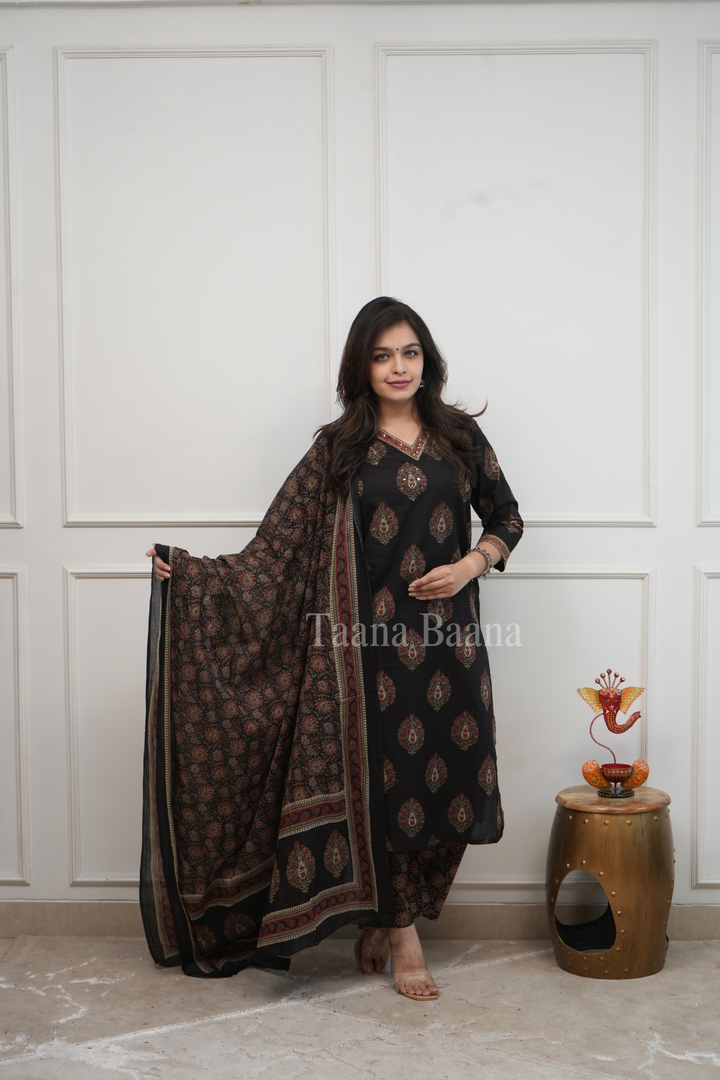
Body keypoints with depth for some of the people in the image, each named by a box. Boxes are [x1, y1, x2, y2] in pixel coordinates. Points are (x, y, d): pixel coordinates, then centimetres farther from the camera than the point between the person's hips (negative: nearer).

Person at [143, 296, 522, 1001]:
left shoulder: (460, 435, 8)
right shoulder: (338, 449, 2)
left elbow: (505, 516, 15)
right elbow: (281, 545, -2)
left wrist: (470, 565, -5)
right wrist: (189, 571, -12)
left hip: (447, 633, 3)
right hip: (371, 637, -2)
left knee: (441, 780, 5)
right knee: (382, 779, 0)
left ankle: (382, 922, 24)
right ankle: (402, 939, 16)